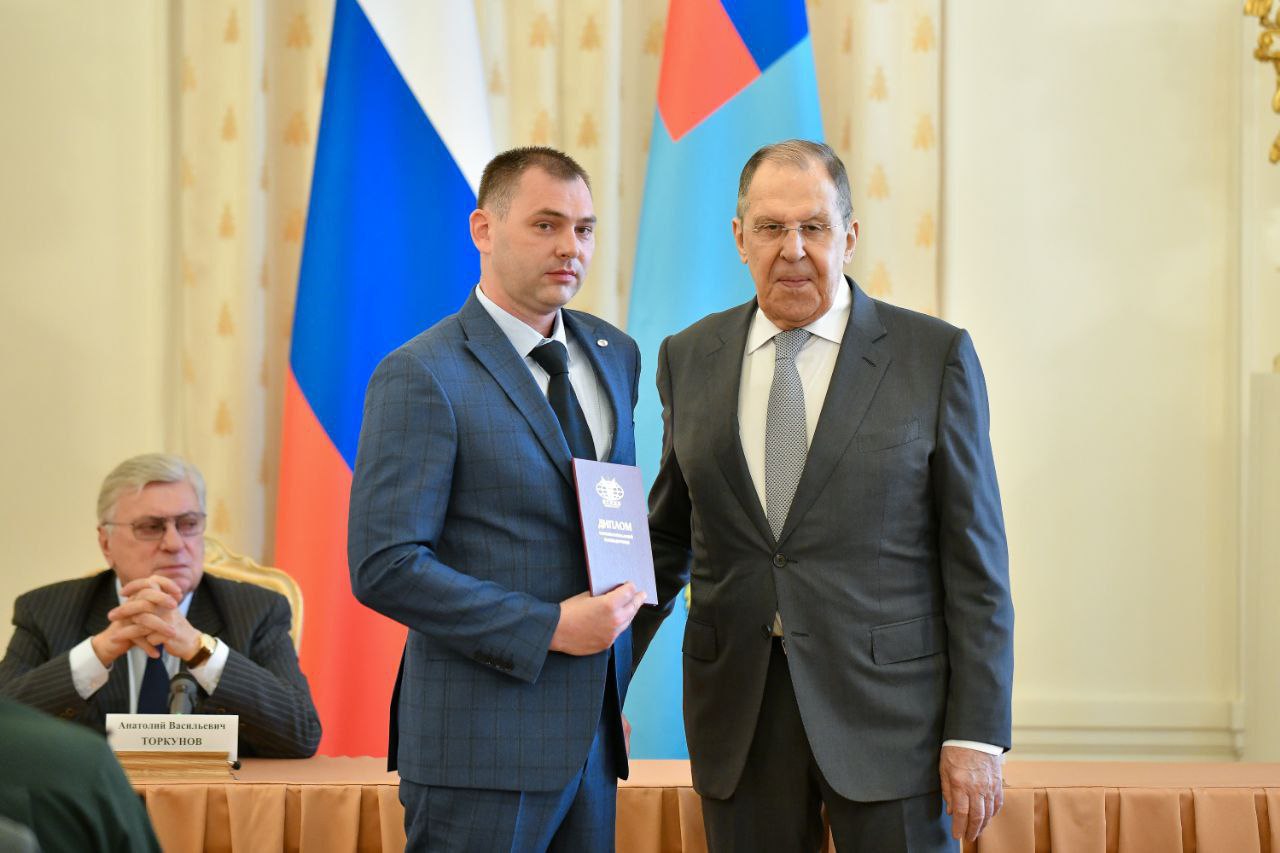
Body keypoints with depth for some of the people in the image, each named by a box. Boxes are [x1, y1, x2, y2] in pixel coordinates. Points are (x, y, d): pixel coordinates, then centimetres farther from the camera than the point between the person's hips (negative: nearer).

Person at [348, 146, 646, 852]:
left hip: (593, 732, 7)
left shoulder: (614, 356, 12)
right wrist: (547, 628, -18)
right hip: (483, 742, -6)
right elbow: (384, 566, -16)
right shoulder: (420, 377, -10)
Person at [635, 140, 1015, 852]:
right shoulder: (690, 359, 8)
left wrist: (977, 733, -9)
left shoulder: (935, 357, -2)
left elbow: (976, 559, -4)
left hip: (885, 710, -3)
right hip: (737, 709, 3)